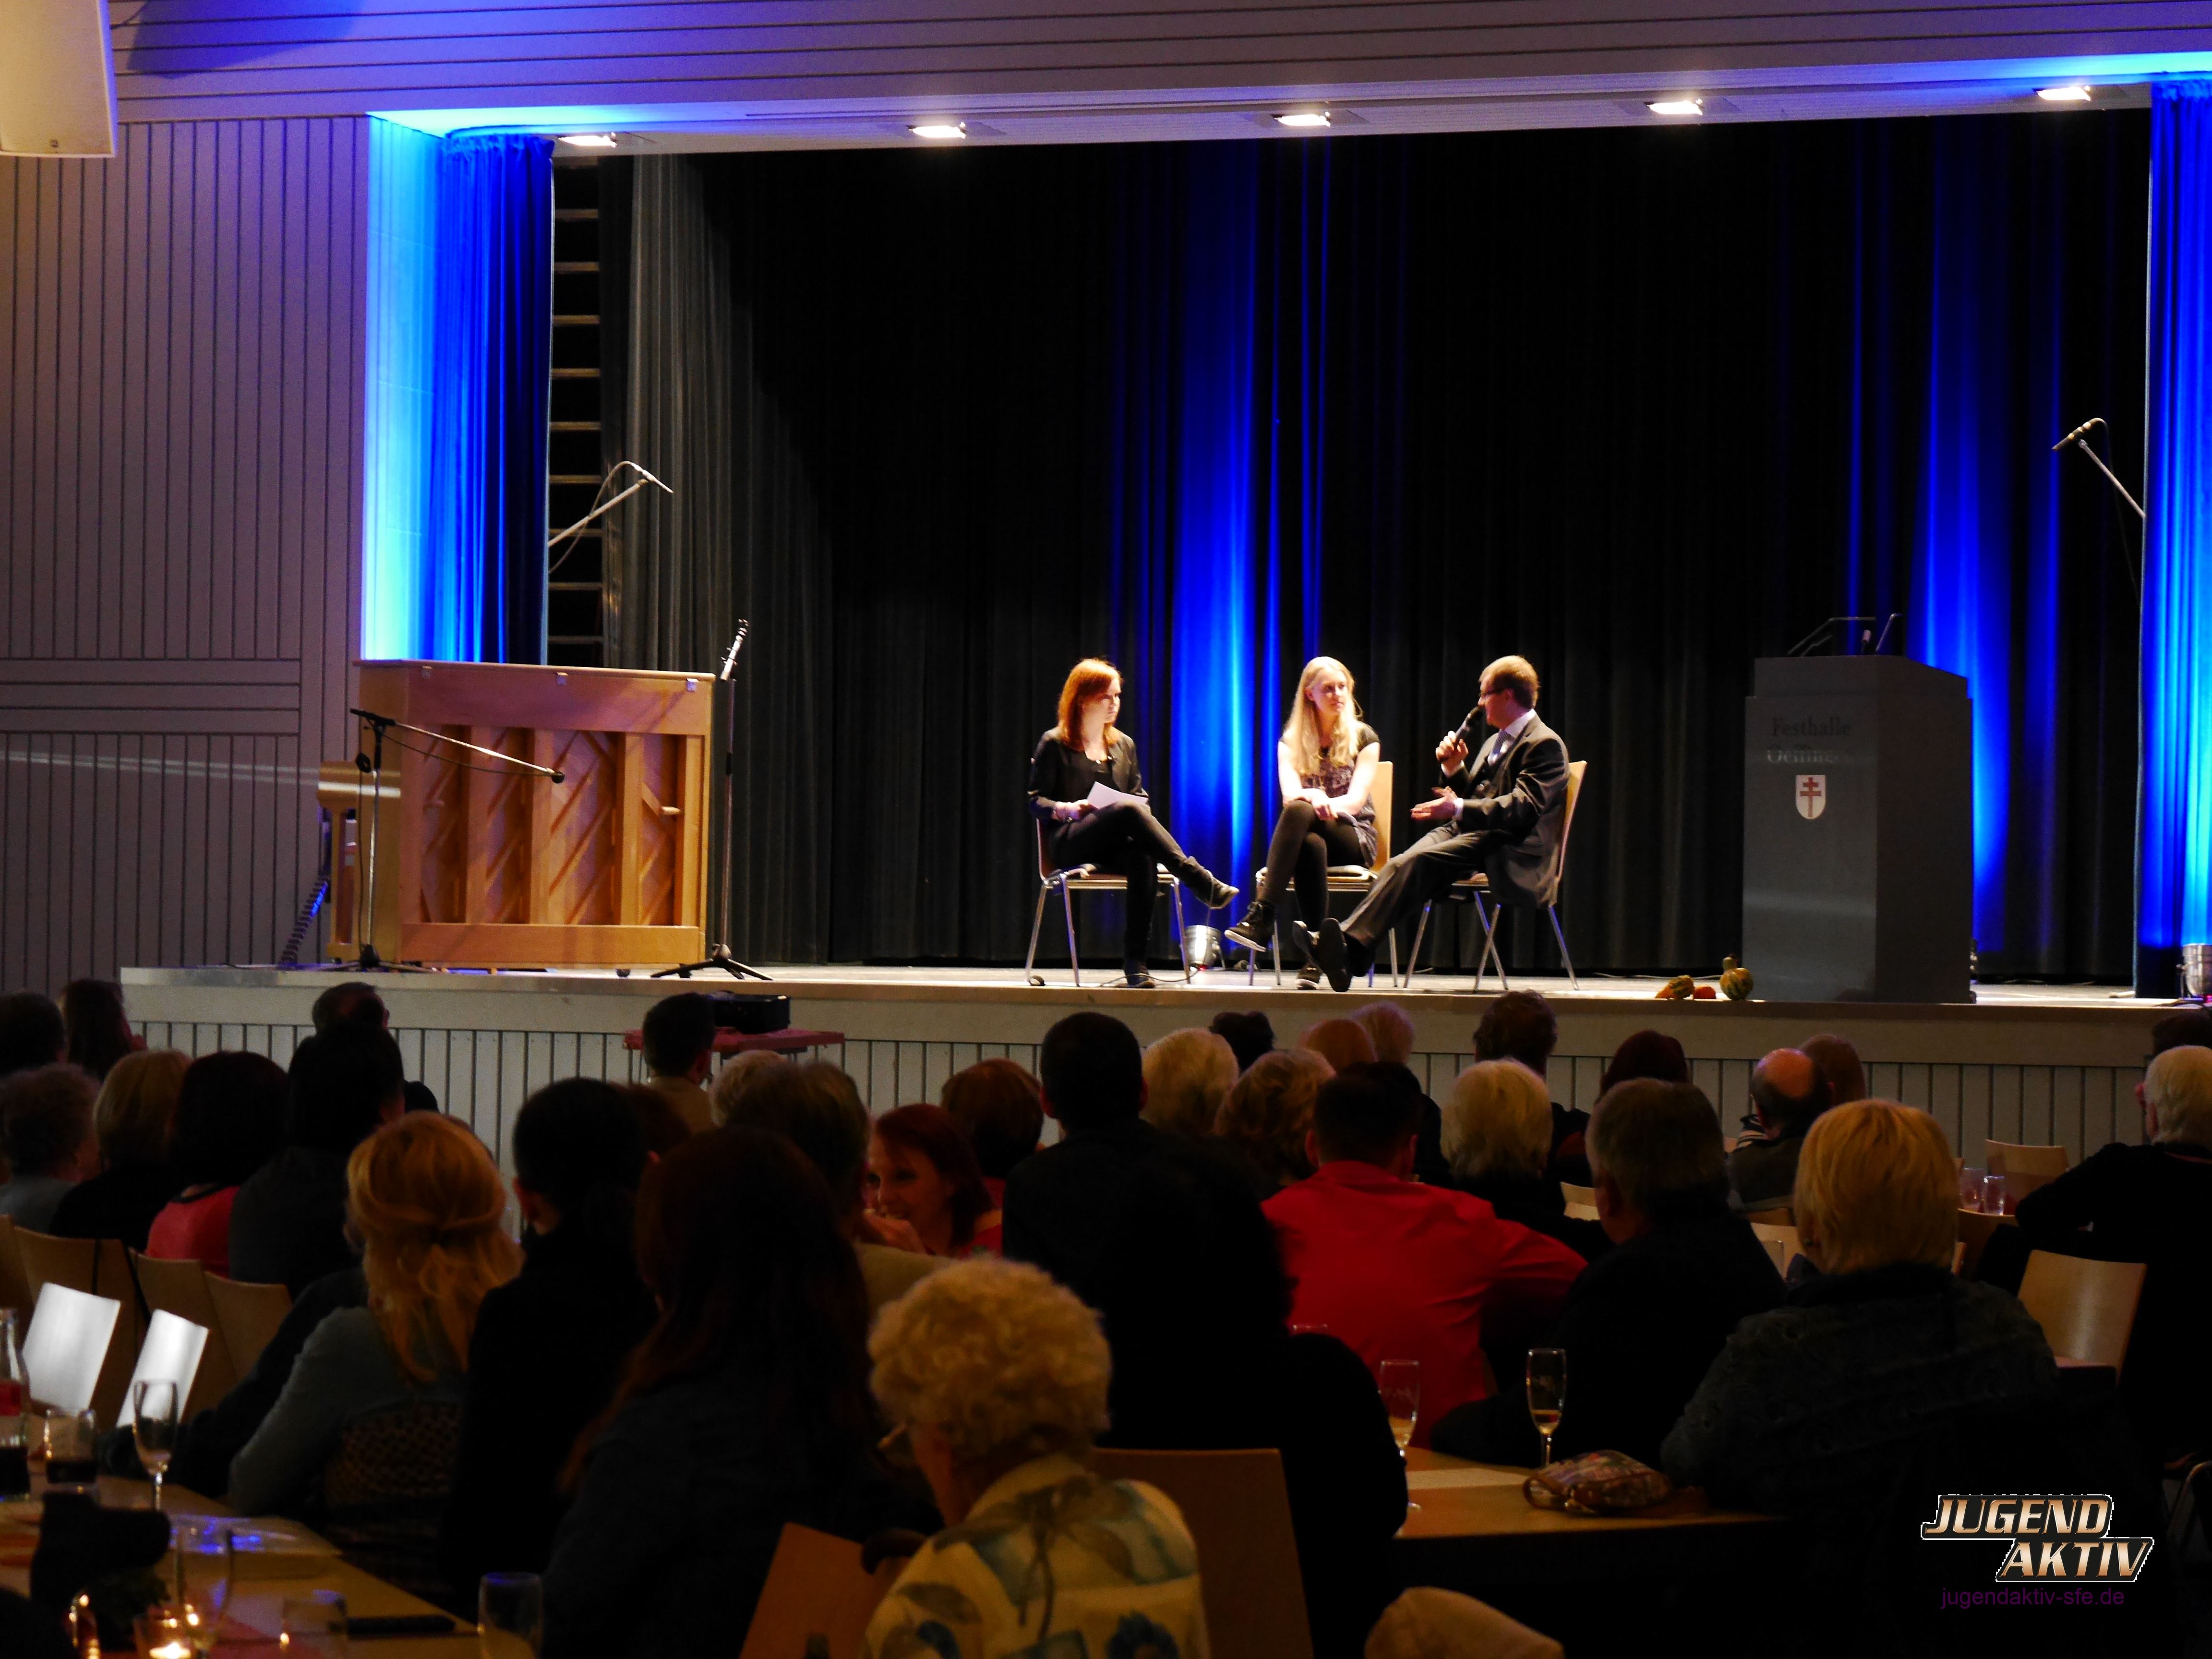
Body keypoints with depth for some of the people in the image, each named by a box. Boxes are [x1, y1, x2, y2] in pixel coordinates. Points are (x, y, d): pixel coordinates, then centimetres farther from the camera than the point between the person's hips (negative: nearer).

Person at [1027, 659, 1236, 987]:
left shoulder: (1124, 745, 20)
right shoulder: (1054, 745, 5)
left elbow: (1140, 796, 21)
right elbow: (1035, 802, 2)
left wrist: (1140, 808, -3)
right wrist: (1065, 809, -18)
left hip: (1115, 845, 4)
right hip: (1069, 843, -4)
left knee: (1143, 855, -36)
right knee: (1128, 810, -35)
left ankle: (1135, 962, -40)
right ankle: (1204, 885, -41)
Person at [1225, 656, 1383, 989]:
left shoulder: (1363, 738, 6)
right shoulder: (1292, 742, 10)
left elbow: (1357, 799, -8)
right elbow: (1290, 794, -8)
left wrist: (1326, 805, -29)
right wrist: (1311, 798, -32)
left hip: (1353, 837, -2)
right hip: (1309, 833, 2)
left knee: (1298, 811, -35)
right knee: (1311, 846, -39)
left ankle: (1262, 917, -46)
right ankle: (1314, 959, -45)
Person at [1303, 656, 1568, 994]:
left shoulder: (1545, 744, -5)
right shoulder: (1497, 742, 27)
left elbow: (1523, 807, -20)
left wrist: (1459, 809, -30)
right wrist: (1454, 768, 11)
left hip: (1509, 852, -8)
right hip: (1467, 831, 8)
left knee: (1420, 861, -32)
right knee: (1403, 864, -23)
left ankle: (1353, 949, -42)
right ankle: (1350, 945, -42)